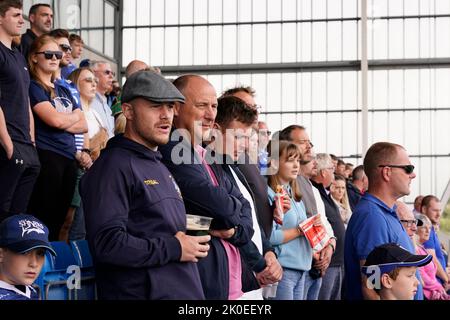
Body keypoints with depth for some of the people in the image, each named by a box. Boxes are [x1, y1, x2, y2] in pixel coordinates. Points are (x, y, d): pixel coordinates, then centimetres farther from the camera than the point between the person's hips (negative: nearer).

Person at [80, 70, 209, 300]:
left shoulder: (160, 168, 18)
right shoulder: (115, 166, -12)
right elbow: (107, 243, -23)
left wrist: (192, 245, 8)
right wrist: (174, 249, -15)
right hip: (141, 292, -9)